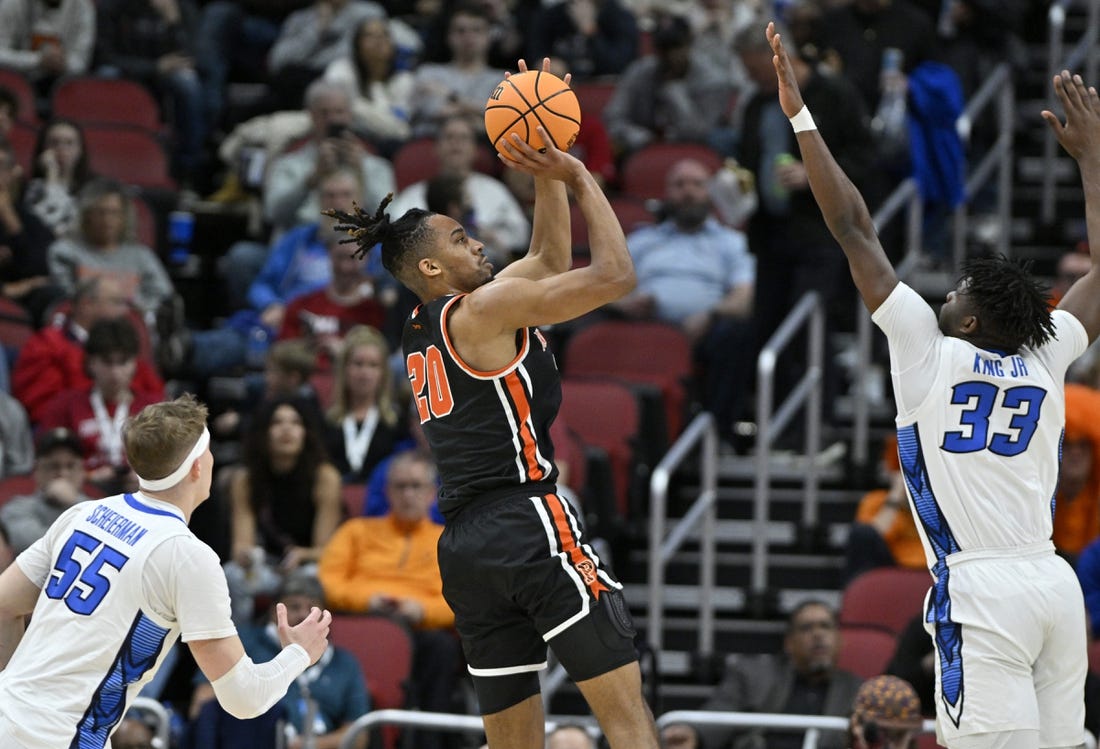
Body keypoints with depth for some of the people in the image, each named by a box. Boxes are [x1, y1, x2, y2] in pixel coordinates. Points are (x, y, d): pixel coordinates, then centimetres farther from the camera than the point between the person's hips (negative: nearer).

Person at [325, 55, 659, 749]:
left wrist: (546, 175, 22)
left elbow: (551, 262, 30)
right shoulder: (485, 309, -5)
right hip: (529, 520, -9)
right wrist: (580, 176, 1)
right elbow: (614, 274, -9)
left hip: (465, 544, 9)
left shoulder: (423, 332, 20)